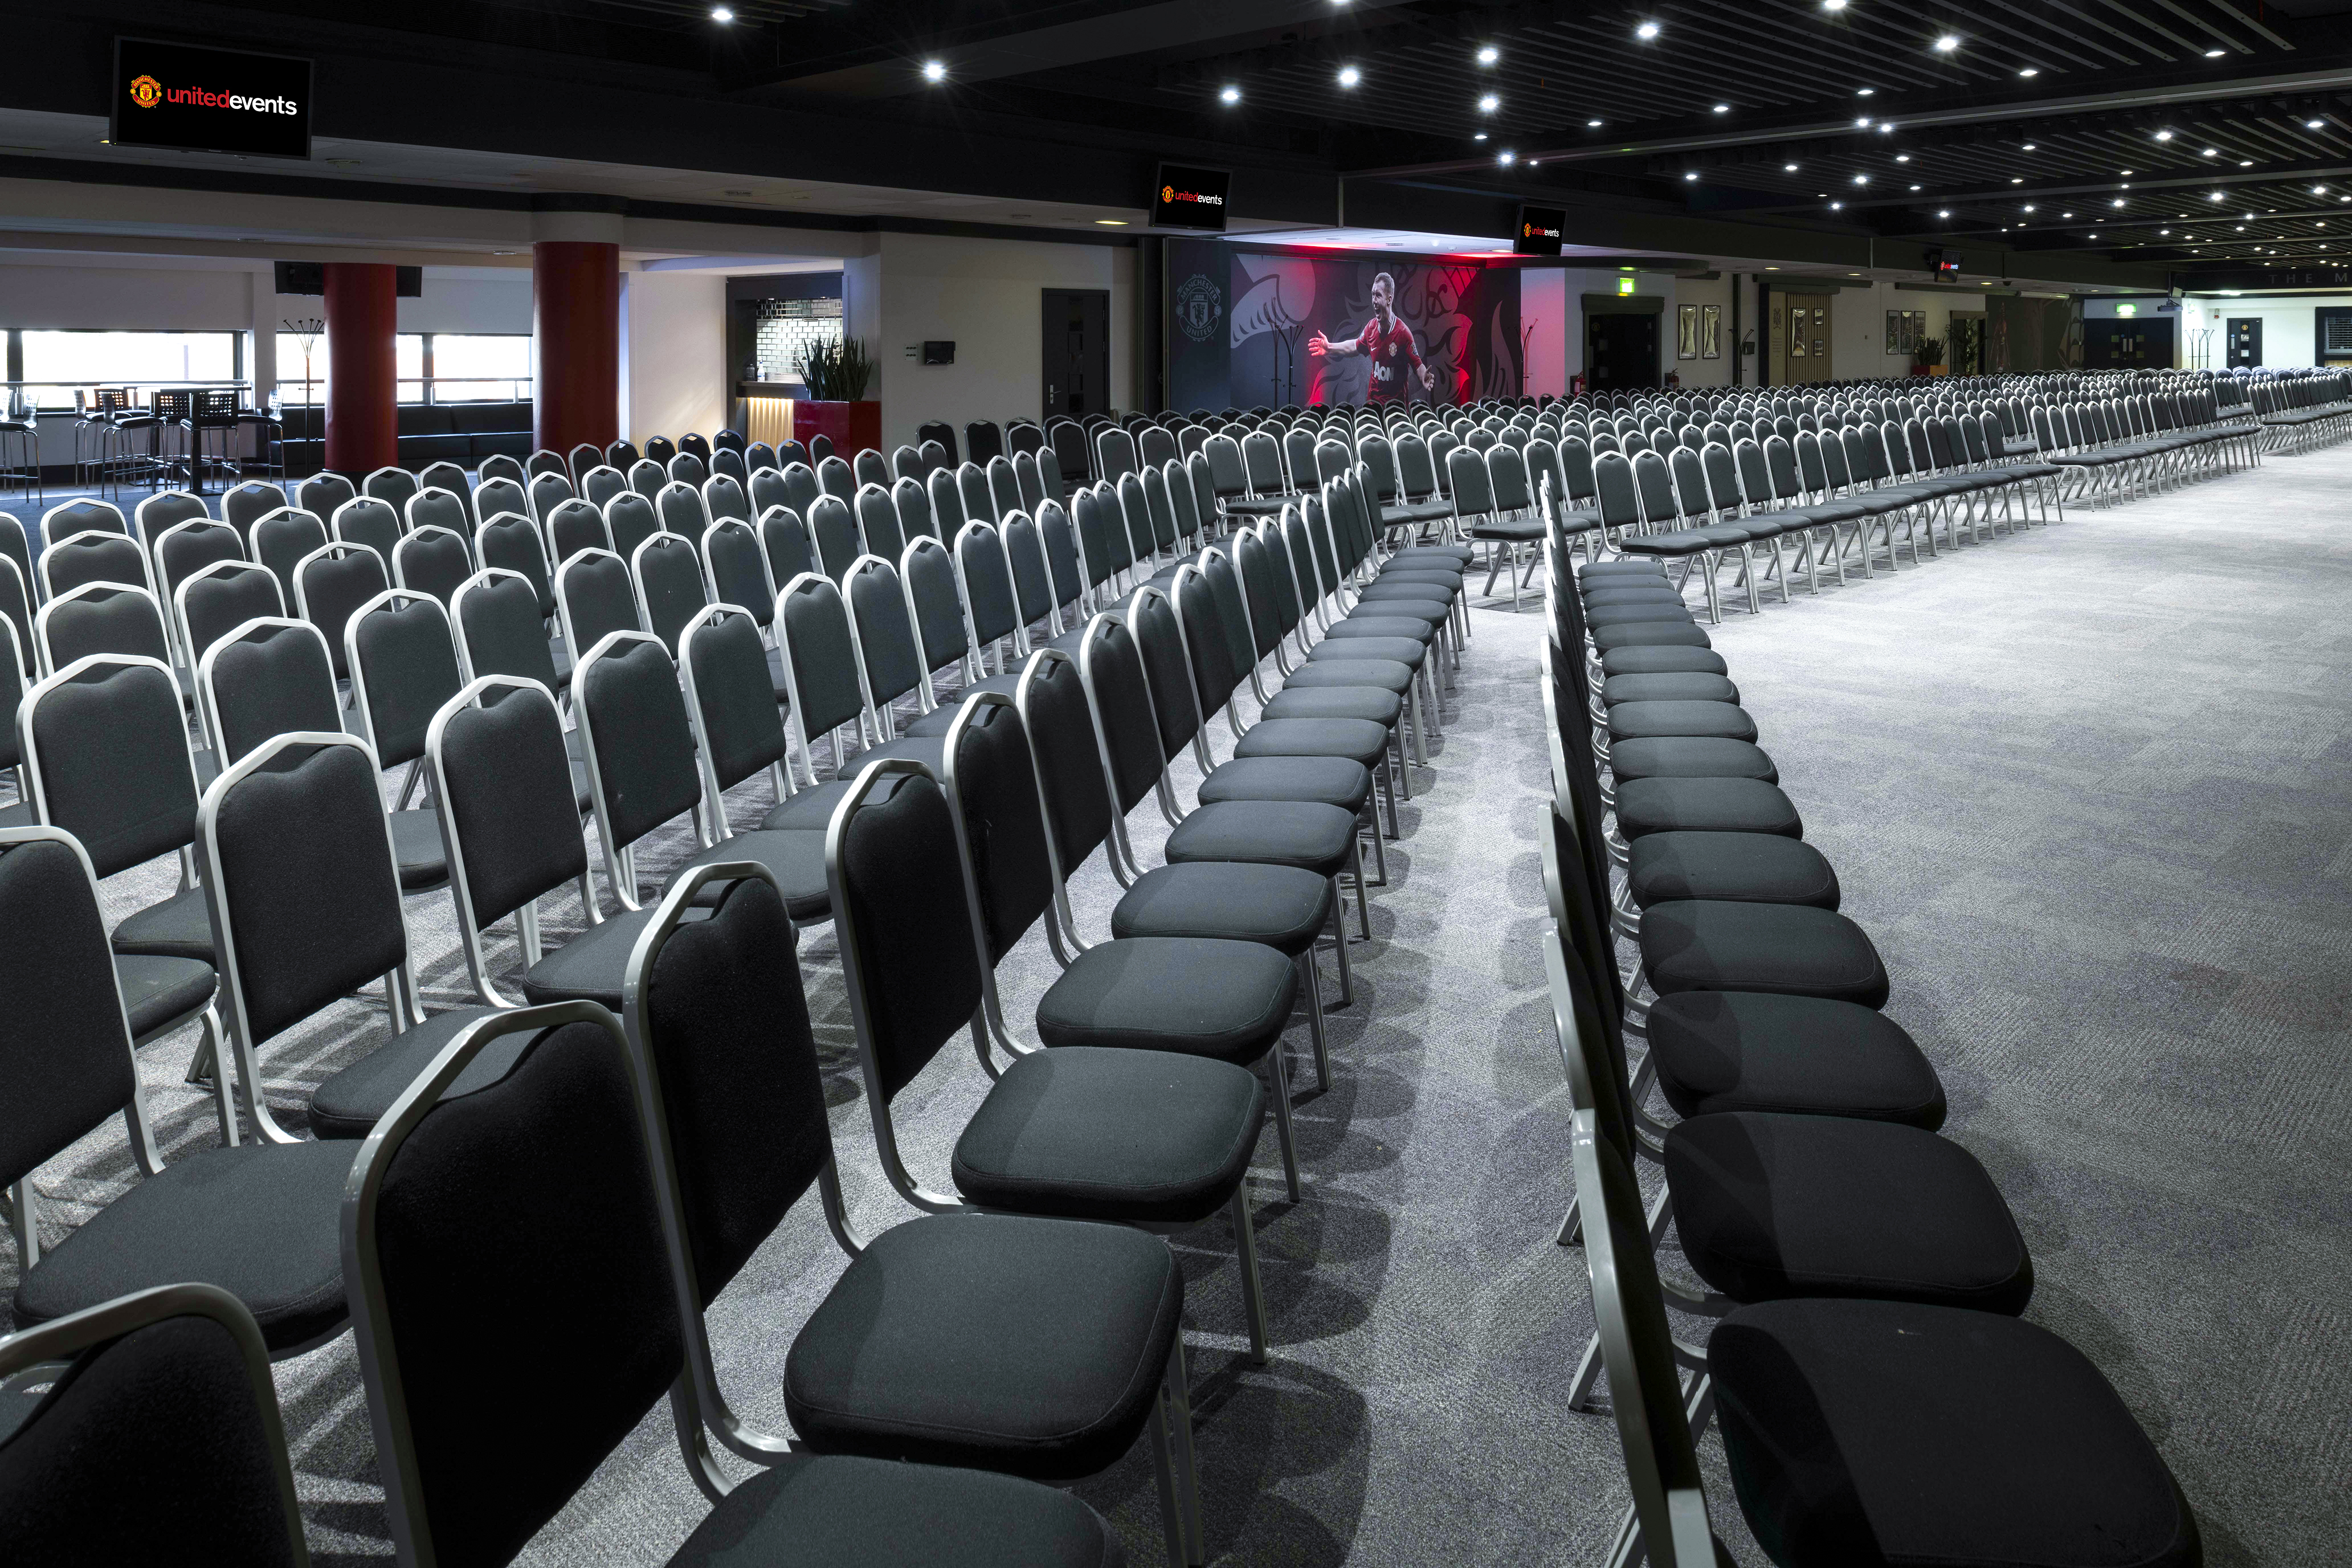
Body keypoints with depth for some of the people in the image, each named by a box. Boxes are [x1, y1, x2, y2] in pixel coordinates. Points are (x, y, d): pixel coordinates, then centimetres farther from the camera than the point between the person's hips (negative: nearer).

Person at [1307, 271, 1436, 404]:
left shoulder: (1403, 333, -16)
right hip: (1373, 402, 5)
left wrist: (1424, 378, -35)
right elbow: (1355, 346, 17)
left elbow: (1418, 366, -16)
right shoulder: (1371, 327, 0)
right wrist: (1330, 348, 14)